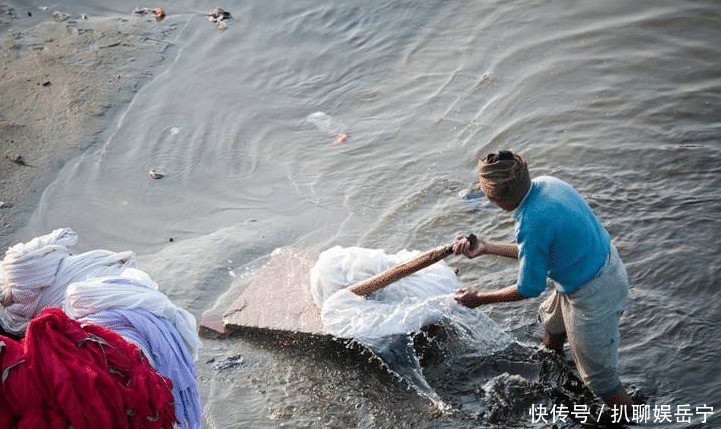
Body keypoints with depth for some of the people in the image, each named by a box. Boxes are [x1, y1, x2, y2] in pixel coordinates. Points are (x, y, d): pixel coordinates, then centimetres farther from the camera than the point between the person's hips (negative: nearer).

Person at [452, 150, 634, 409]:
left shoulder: (531, 224, -32)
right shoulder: (545, 184, -8)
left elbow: (529, 289, -17)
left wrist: (480, 298, -5)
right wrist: (485, 248, 7)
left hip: (593, 297, -10)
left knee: (600, 379, 7)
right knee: (551, 320, 35)